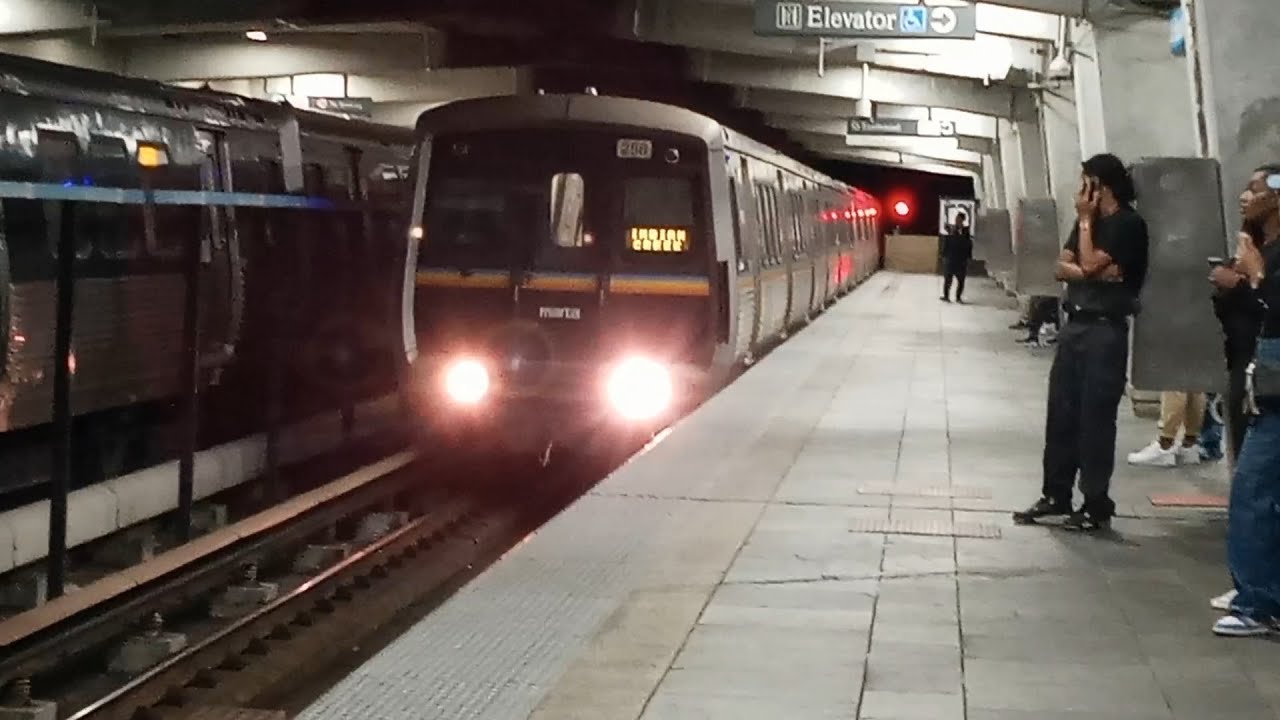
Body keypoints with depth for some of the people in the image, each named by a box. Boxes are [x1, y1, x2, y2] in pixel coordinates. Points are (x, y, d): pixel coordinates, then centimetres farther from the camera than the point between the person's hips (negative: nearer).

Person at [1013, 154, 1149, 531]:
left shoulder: (1129, 224, -9)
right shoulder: (1090, 220, 15)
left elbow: (1090, 263, -17)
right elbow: (1063, 267, 8)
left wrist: (1085, 221, -5)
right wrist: (1094, 273, -11)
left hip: (1105, 330, -8)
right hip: (1074, 325, 8)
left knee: (1095, 416, -5)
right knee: (1061, 411, 9)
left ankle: (1097, 505, 0)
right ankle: (1056, 494, 17)